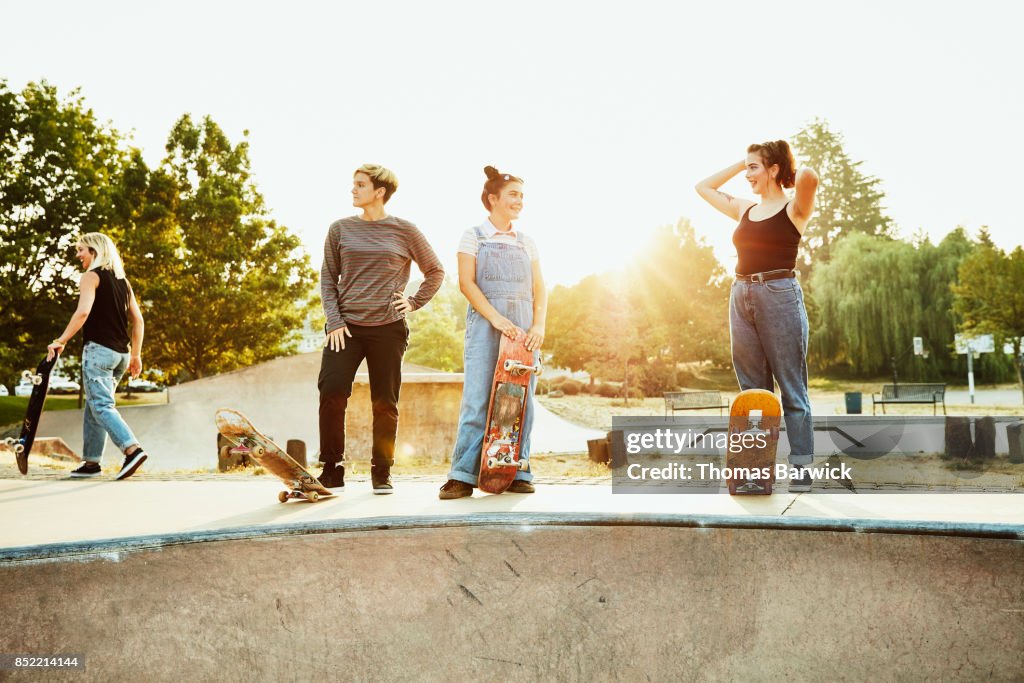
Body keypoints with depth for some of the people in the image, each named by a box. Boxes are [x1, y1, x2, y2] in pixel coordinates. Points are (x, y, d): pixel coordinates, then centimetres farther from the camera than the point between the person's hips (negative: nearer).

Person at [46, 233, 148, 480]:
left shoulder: (91, 276, -3)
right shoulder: (123, 281, 17)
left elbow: (83, 312, -18)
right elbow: (138, 320, 15)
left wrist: (61, 341, -15)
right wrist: (136, 355, 18)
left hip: (98, 349, -7)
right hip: (121, 353, 8)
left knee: (101, 405, -11)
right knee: (93, 406, 15)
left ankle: (132, 449, -28)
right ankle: (91, 461, 16)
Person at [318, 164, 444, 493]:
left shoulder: (405, 231, 4)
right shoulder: (340, 229, 8)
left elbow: (435, 272, 13)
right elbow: (327, 277, 7)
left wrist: (414, 303, 3)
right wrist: (334, 321, -3)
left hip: (388, 328, -1)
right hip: (346, 326, 1)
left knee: (385, 402, 3)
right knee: (331, 393, -11)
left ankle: (382, 473, 17)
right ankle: (332, 471, 3)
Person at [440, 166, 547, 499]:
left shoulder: (526, 243, 17)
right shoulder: (473, 237, 6)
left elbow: (539, 289, 12)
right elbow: (466, 283, -5)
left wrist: (539, 325, -6)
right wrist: (497, 319, -17)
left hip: (523, 328, 4)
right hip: (485, 323, -4)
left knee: (521, 398, 1)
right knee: (477, 399, -8)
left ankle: (519, 473, 7)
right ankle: (462, 476, -5)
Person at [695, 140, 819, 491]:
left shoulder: (794, 208, 0)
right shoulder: (744, 209, 17)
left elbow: (808, 176, -22)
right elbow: (703, 187, 28)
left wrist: (797, 174, 1)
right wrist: (741, 163, 21)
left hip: (779, 295, -6)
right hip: (741, 296, 6)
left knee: (792, 389, -2)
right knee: (752, 390, 7)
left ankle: (801, 470, 3)